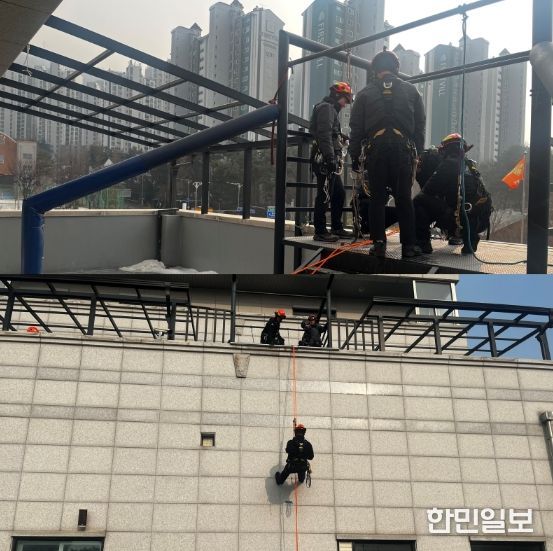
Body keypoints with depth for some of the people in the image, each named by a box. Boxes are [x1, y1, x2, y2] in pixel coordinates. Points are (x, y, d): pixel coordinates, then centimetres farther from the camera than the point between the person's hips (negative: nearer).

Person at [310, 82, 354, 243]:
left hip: (330, 162, 11)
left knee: (339, 194, 13)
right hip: (324, 160, -11)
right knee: (325, 195, -11)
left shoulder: (332, 110, 28)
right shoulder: (326, 108, -6)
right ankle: (320, 231, -11)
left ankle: (337, 228, 20)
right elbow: (324, 134, -19)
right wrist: (330, 157, -24)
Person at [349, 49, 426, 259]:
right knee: (404, 198, 5)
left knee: (377, 198, 5)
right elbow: (420, 125, 9)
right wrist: (417, 152, 12)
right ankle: (408, 244, 5)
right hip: (403, 150, 0)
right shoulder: (411, 91, 12)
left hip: (375, 149, 0)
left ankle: (379, 244, 1)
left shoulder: (365, 93, 10)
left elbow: (356, 128, 7)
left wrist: (355, 156, 10)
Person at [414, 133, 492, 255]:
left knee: (420, 201, -2)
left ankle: (423, 243, -7)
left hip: (459, 220, -8)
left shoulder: (448, 164, -3)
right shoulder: (471, 166, 21)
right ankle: (470, 240, 24)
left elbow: (427, 192, -2)